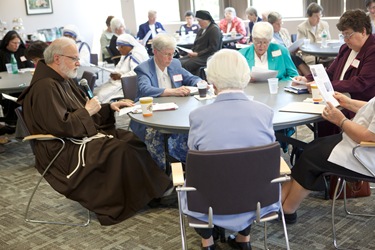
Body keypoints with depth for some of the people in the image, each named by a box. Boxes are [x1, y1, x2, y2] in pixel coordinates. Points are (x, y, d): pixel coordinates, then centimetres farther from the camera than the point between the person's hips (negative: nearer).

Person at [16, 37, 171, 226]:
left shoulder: (64, 81, 14)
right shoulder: (45, 87, -19)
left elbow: (84, 112, 21)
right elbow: (61, 126, -27)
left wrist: (109, 107, 6)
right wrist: (87, 111, -15)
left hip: (83, 135, 11)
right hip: (64, 150, -10)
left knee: (132, 139, -2)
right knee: (121, 150, -22)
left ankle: (156, 188, 1)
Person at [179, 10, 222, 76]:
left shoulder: (214, 29, -8)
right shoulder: (201, 30, 19)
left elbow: (213, 48, -15)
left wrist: (197, 54, -16)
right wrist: (192, 51, 2)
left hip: (207, 57, -9)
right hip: (196, 55, 9)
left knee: (185, 65, -28)